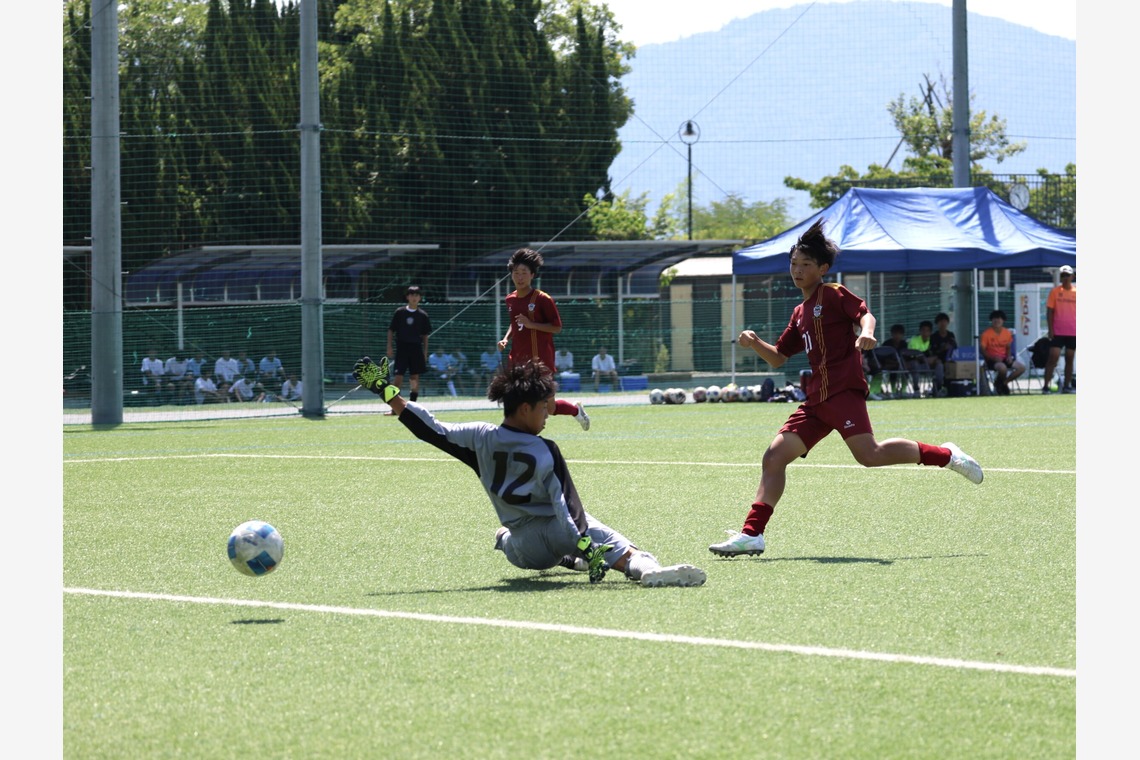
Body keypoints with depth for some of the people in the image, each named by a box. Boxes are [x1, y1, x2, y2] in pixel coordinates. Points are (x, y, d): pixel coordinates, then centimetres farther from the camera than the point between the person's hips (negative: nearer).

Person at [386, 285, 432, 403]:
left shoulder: (422, 315, 5)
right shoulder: (400, 312, 2)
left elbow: (425, 336, 9)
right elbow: (391, 330, 5)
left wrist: (425, 352, 4)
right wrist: (389, 347, -3)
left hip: (416, 349, 2)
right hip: (402, 348, -2)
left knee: (415, 377, 3)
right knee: (399, 376, -7)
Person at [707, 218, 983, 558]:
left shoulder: (833, 294, 3)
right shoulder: (800, 313, 25)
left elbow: (865, 313, -13)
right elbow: (779, 358, 30)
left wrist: (866, 332, -35)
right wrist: (755, 344, 11)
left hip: (843, 391, -8)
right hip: (816, 400, 8)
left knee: (869, 453, -23)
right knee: (774, 457, -2)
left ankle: (945, 455, -8)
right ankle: (751, 534, -4)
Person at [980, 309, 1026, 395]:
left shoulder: (1007, 333, 6)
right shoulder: (986, 333, -9)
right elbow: (982, 350, -9)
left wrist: (1009, 356, -4)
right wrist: (994, 357, -23)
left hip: (1004, 358, 6)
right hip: (991, 359, -6)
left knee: (1022, 367, -12)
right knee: (1002, 367, -38)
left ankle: (1004, 383, 5)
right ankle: (998, 384, -4)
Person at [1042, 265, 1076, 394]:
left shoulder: (1076, 292, 6)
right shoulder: (1055, 292, 2)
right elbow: (1049, 311, 0)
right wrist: (1050, 329, -7)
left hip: (1073, 332, 3)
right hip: (1057, 332, -3)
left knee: (1070, 358, 8)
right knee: (1053, 358, -9)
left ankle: (1067, 386, 14)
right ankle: (1046, 386, -11)